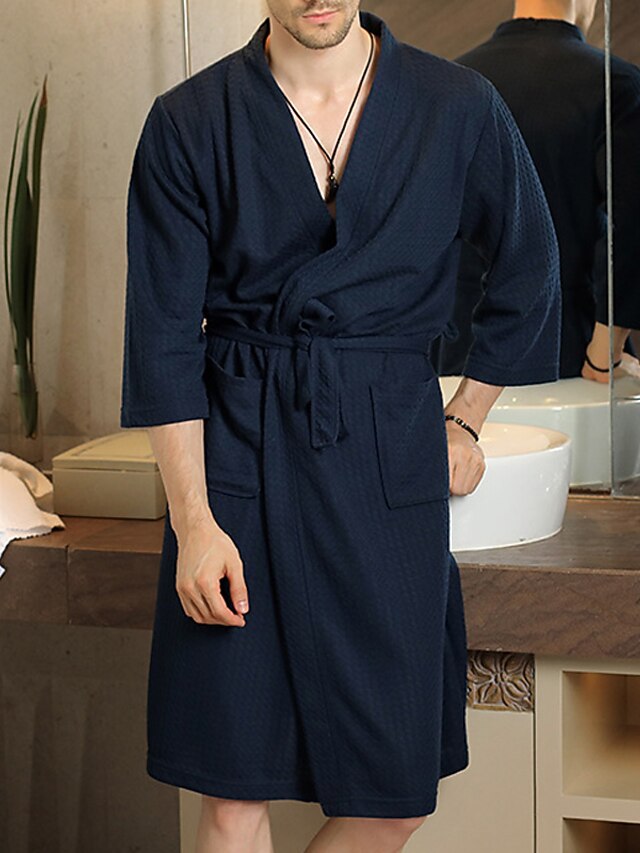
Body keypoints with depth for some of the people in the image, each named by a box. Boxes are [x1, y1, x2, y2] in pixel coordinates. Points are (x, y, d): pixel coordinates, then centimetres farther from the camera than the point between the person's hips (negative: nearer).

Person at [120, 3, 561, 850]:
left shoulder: (458, 107, 0)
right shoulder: (188, 122, -2)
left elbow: (529, 272, 15)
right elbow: (163, 334, -3)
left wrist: (464, 420, 15)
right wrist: (192, 519, -9)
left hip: (391, 455, 1)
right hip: (233, 451, -1)